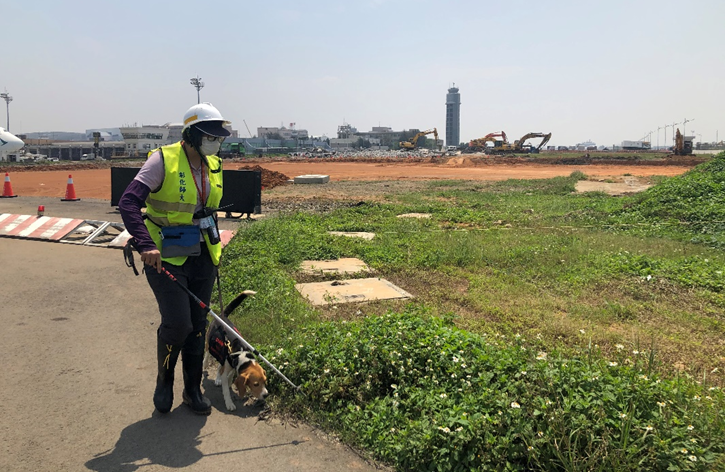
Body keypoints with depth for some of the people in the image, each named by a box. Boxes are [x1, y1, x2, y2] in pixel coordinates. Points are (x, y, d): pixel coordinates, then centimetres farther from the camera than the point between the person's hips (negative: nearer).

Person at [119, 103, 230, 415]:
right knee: (177, 324, -11)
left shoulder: (213, 165, 7)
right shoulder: (163, 160, -14)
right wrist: (145, 244, -33)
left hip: (202, 258, 6)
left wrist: (214, 249, 17)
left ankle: (193, 389, 26)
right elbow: (129, 202, -21)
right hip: (165, 257, -6)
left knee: (198, 325, 10)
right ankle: (164, 381, 18)